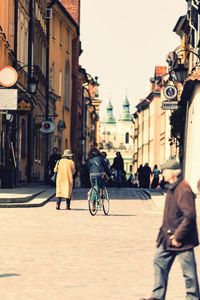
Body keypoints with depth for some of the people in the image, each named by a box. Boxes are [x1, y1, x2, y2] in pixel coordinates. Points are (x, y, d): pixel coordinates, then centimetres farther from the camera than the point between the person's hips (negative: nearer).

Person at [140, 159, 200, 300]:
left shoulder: (183, 190, -22)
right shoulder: (173, 188, 8)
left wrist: (178, 236, -23)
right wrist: (166, 232, 17)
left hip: (182, 240, -10)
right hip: (169, 236, 10)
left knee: (188, 270, 0)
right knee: (160, 262, 14)